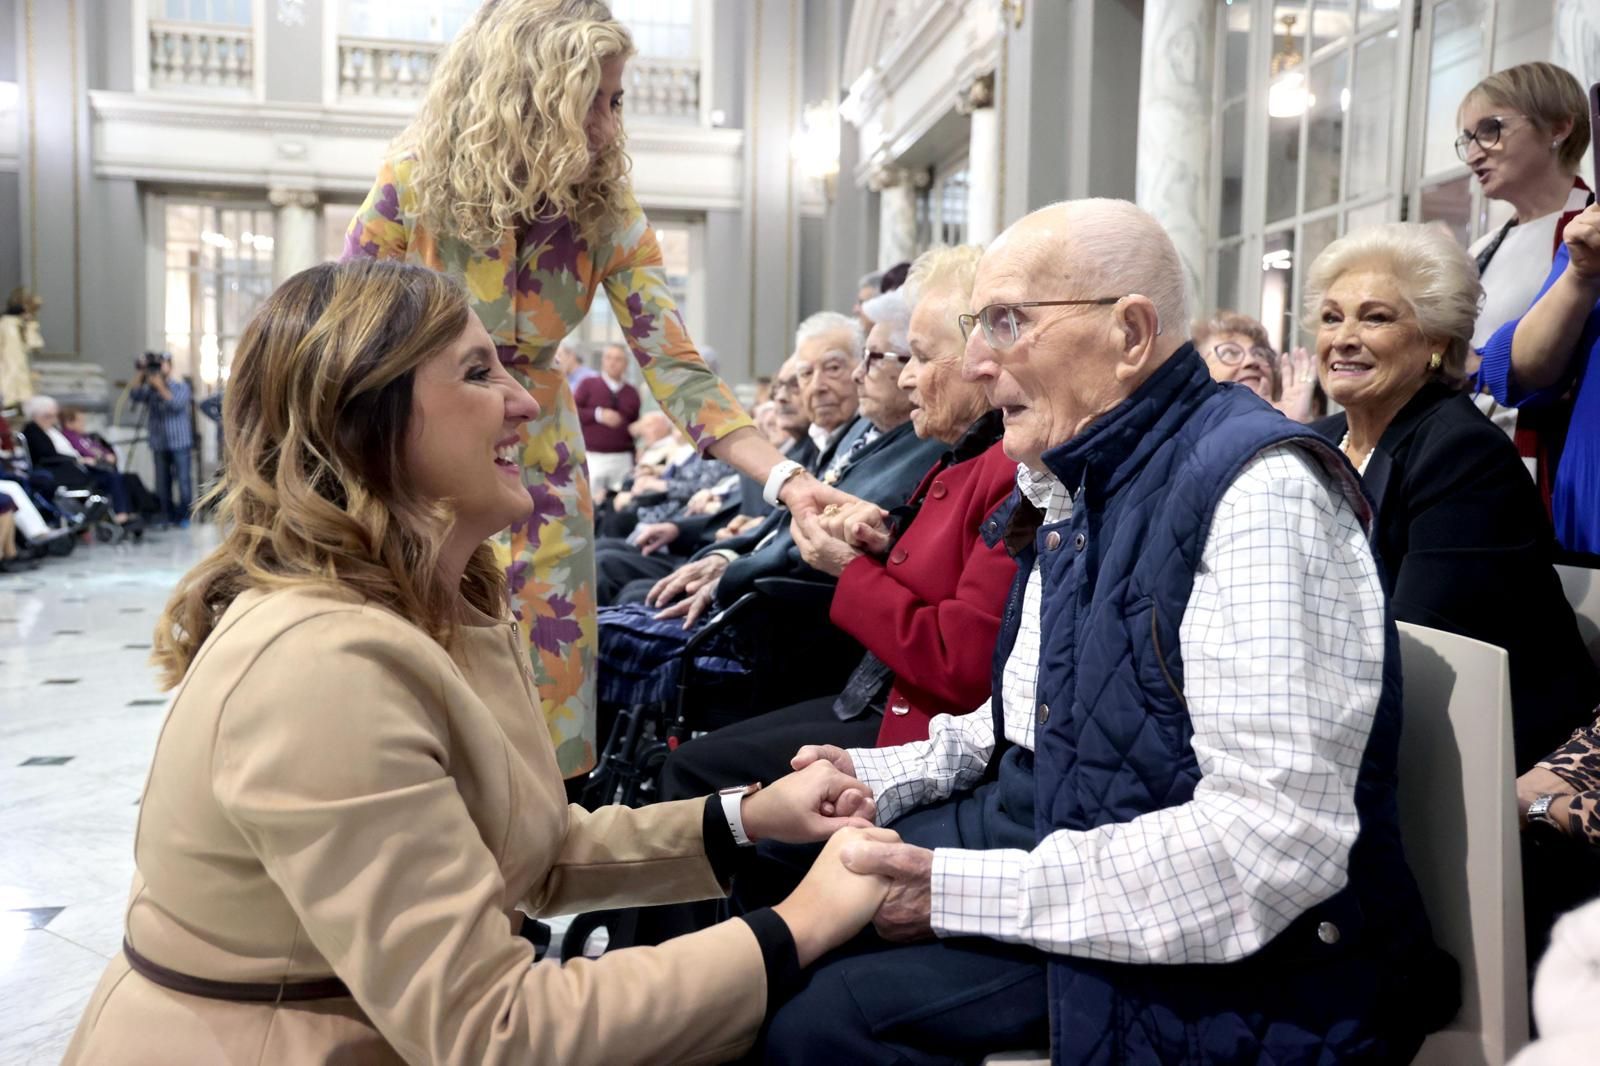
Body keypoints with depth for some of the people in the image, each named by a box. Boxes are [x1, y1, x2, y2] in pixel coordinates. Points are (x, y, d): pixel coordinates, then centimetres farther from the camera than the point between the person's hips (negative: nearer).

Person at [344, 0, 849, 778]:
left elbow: (678, 372, -16)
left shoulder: (607, 215, -13)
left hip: (538, 468, 2)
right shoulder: (415, 183, -17)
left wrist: (786, 479, -29)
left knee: (541, 684, 6)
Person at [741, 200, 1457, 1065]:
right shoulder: (1075, 488, 7)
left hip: (1224, 959, -9)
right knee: (773, 857, 11)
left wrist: (965, 891, -26)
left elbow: (1271, 843, -30)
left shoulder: (1257, 488, -23)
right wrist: (878, 778, 1)